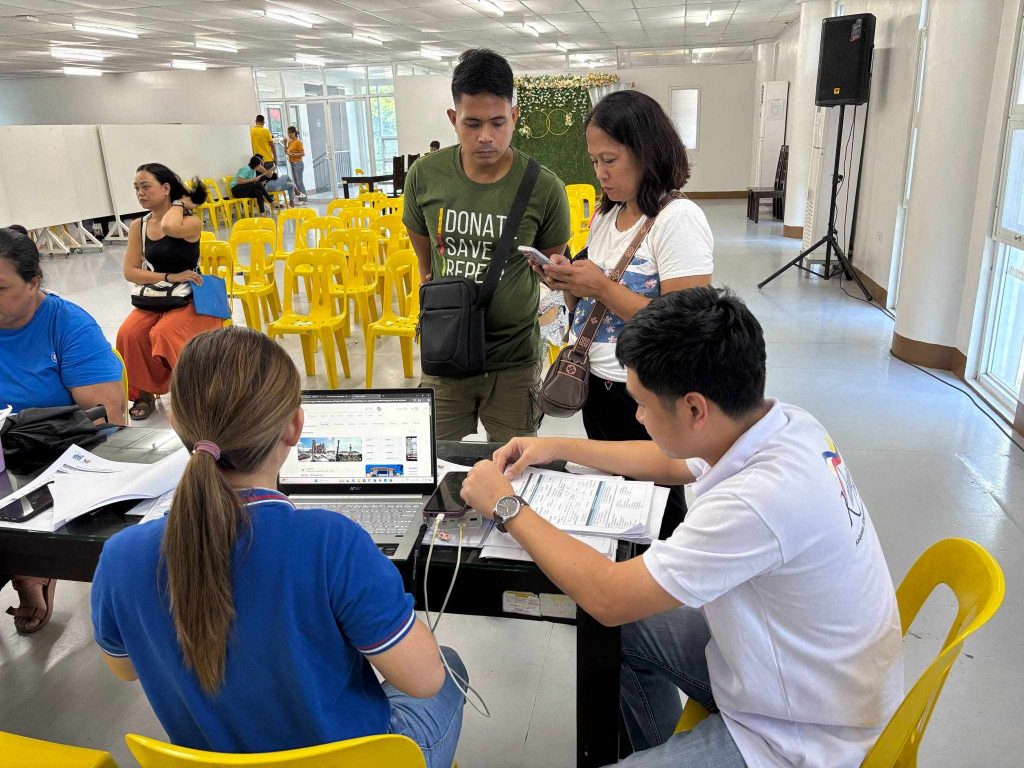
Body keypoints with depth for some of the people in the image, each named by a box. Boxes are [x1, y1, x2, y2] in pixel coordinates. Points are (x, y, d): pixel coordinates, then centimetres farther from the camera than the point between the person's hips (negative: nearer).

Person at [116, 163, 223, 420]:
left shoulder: (191, 222, -11)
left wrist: (180, 203, -16)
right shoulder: (138, 226, 3)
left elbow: (170, 228, -36)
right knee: (130, 334, -22)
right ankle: (144, 392, -3)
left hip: (191, 298, -5)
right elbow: (130, 272, -1)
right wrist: (169, 277, -14)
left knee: (165, 333, -31)